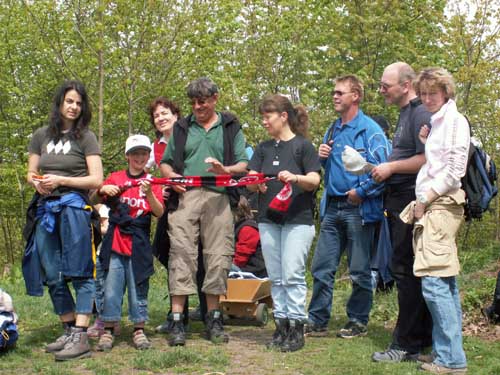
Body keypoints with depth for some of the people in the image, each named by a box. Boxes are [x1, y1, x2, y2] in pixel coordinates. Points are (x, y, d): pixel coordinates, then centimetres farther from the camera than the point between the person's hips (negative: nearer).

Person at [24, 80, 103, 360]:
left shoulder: (85, 137, 3)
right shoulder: (41, 136, 15)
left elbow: (97, 180, -3)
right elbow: (31, 173, 19)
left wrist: (60, 180, -11)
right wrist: (37, 182, -5)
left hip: (73, 207, -5)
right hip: (44, 209, 5)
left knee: (80, 273, -8)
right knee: (52, 276, 6)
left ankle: (80, 337, -12)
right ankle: (69, 331, 16)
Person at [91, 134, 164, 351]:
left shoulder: (152, 182, 5)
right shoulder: (115, 178, 9)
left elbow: (159, 213, -6)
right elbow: (93, 200, 8)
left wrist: (149, 194, -24)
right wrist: (102, 190, -13)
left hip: (139, 245, -1)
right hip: (115, 243, 1)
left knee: (139, 288, 3)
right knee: (111, 288, 0)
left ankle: (139, 330, 13)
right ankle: (108, 331, 9)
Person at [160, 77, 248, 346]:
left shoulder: (230, 128, 16)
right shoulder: (182, 128, 20)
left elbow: (244, 164, 8)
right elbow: (165, 163, 20)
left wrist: (225, 169, -13)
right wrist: (172, 177, -2)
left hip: (218, 197, 0)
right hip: (184, 196, 0)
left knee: (218, 257, -2)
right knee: (182, 255, -9)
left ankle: (213, 319, 10)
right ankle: (177, 321, -7)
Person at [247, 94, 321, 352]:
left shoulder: (303, 145, -2)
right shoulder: (263, 149, 13)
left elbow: (315, 180, -8)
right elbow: (250, 182, 7)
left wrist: (295, 177, -27)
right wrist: (256, 184, -17)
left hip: (298, 219, -5)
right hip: (268, 220, 5)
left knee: (293, 275, -7)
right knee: (276, 277, 8)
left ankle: (297, 328, 1)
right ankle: (281, 325, 16)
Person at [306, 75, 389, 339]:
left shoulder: (369, 130, -8)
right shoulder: (333, 130, 15)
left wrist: (361, 192, -17)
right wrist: (322, 157, 4)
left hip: (359, 208, -7)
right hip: (333, 207, 7)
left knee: (359, 270, 5)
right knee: (322, 267, 6)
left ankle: (358, 322, 17)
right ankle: (317, 321, 14)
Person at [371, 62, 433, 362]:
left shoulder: (421, 113, -13)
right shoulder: (405, 114, 18)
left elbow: (427, 159, -22)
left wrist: (391, 167, -14)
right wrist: (383, 170, 12)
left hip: (411, 201, -10)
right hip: (400, 200, 10)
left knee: (406, 270, -7)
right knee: (412, 271, 14)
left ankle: (407, 345, -1)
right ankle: (423, 336, 23)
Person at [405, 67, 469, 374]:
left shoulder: (455, 121, -5)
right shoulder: (433, 123, 21)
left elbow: (455, 170, -12)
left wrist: (425, 199, -11)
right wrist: (421, 142, 6)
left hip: (442, 205, -9)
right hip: (429, 207, 9)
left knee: (435, 283, -14)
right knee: (446, 284, 9)